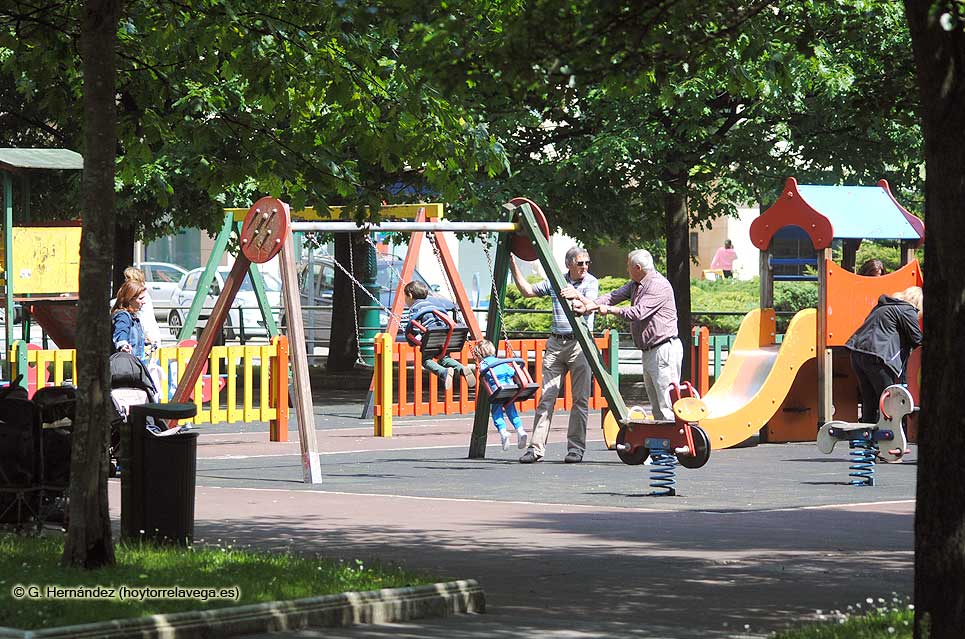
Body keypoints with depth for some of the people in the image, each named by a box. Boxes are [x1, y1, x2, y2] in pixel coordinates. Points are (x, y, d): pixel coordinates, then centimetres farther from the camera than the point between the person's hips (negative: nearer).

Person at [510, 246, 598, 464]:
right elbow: (527, 290, 20)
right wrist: (513, 265, 17)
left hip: (580, 344, -3)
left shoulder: (591, 282, 0)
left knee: (580, 399, -3)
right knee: (546, 396, -2)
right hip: (555, 343, 4)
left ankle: (576, 448, 3)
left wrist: (577, 296, -39)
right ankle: (536, 448, -4)